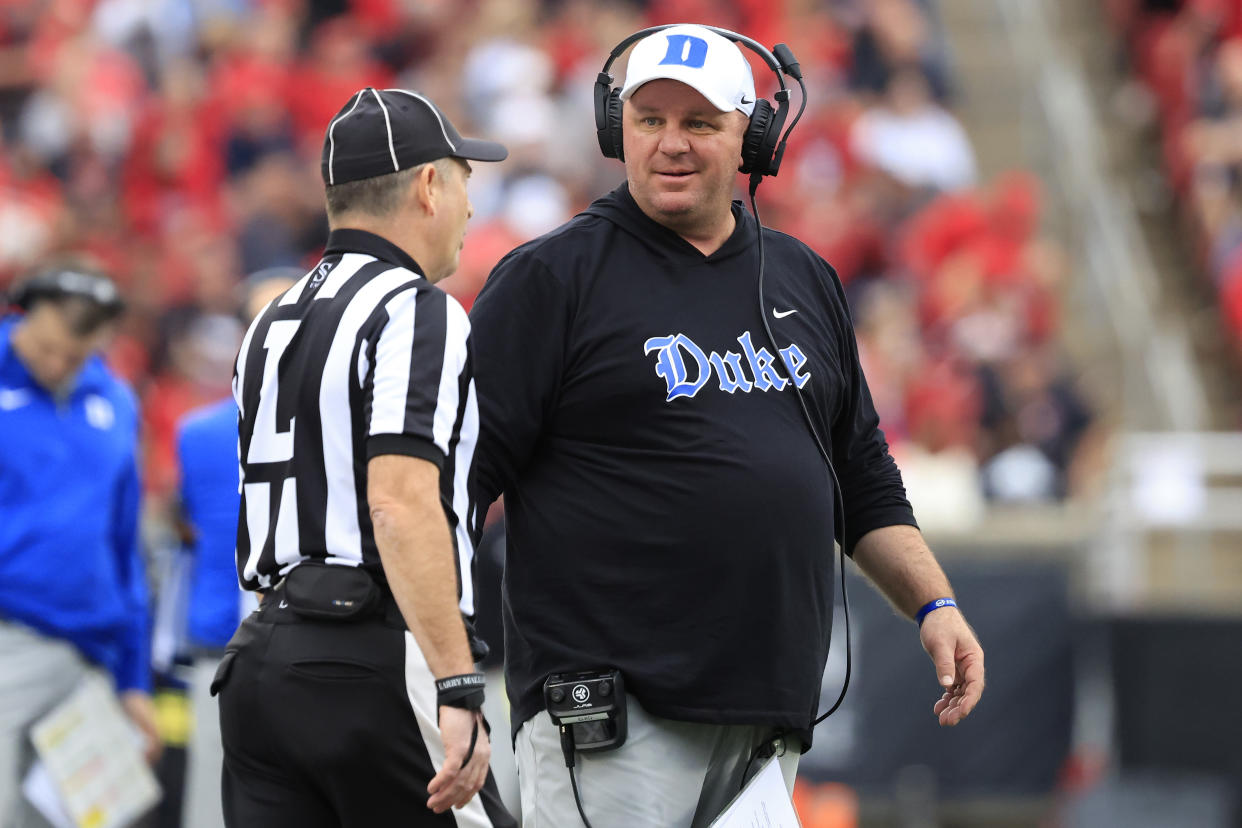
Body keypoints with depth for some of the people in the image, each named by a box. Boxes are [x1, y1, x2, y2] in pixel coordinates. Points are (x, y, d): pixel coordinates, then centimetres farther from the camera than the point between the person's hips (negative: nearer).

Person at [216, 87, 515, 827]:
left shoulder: (274, 325, 20)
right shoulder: (417, 313, -8)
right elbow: (400, 503, -20)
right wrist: (459, 691, -24)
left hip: (261, 663, 8)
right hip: (373, 665, -8)